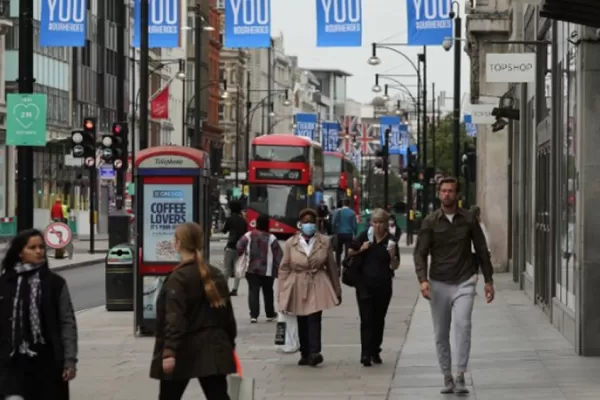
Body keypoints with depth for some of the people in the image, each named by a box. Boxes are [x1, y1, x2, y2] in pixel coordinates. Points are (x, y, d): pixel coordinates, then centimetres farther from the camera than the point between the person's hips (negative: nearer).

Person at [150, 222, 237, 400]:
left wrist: (169, 351, -25)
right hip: (213, 348, 6)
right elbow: (227, 312, 14)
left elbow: (174, 319, -21)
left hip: (184, 350, -6)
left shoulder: (178, 278, -12)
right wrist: (230, 343, 21)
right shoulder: (216, 275, 10)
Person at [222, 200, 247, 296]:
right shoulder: (243, 220, 10)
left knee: (226, 268, 1)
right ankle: (235, 289, 1)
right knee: (237, 268, 5)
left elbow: (224, 230, 3)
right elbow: (245, 233, 13)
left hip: (231, 246, -5)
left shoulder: (230, 219, -6)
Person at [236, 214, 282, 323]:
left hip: (251, 269, 0)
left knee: (253, 292, 1)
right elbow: (278, 255, -6)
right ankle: (270, 314, 27)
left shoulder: (248, 236, -4)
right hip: (267, 270, 0)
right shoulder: (271, 238, -7)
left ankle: (254, 315, -10)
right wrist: (279, 269, 3)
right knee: (268, 292, 16)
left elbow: (239, 250, -5)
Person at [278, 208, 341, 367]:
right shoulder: (291, 243, 1)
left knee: (314, 318, -15)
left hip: (318, 286, -2)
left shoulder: (324, 242, 2)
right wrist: (282, 294, 0)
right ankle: (305, 354, 15)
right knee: (302, 322, 7)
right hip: (297, 287, 2)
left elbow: (332, 267, 8)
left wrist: (337, 290, 11)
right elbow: (284, 269, 3)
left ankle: (314, 352, -23)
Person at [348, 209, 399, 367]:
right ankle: (365, 353, -11)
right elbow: (350, 253, 10)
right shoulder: (364, 236, 0)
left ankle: (375, 351, 23)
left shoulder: (391, 241, 0)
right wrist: (361, 249, -9)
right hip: (365, 284, -1)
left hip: (383, 286, 1)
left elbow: (395, 266, 2)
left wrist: (392, 256, -18)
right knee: (367, 319, -7)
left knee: (379, 319, 11)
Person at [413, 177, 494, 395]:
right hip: (439, 284, 1)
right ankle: (447, 378, 18)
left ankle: (460, 377, -20)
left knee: (463, 325, -20)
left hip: (464, 283, -1)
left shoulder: (469, 219, 2)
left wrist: (488, 280, 7)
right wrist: (423, 280, -18)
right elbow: (420, 253, -2)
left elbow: (482, 250, 9)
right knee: (441, 335, 6)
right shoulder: (430, 221, 1)